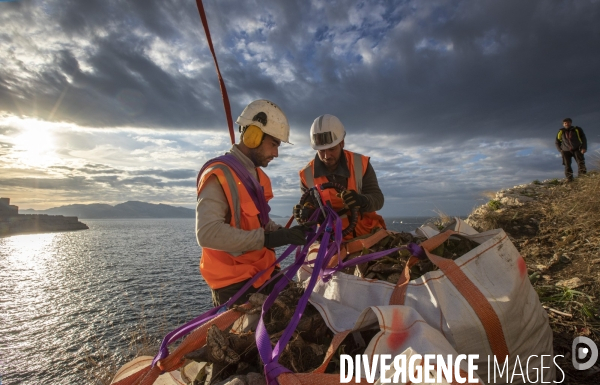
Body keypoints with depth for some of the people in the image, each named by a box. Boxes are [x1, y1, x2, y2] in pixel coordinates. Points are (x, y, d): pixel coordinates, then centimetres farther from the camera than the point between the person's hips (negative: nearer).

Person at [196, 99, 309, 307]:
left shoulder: (257, 176, 10)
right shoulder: (219, 174, -18)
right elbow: (208, 233, -29)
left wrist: (284, 233, -2)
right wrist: (267, 239, -31)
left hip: (263, 273, 8)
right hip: (234, 283, -8)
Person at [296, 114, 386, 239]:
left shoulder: (361, 164, -11)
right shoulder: (307, 175, -10)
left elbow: (378, 199, -12)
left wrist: (362, 200, -35)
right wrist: (304, 214, -25)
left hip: (368, 231, 1)